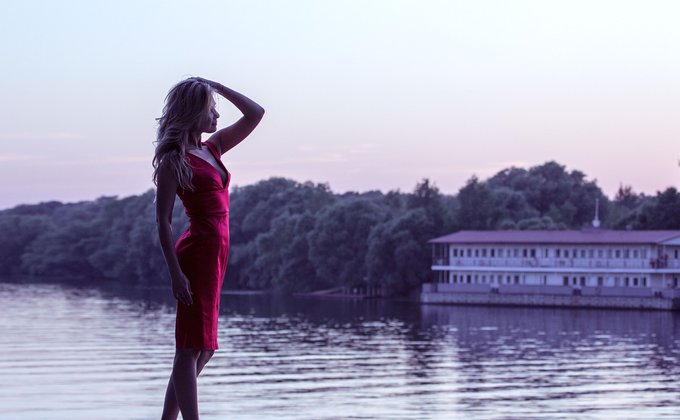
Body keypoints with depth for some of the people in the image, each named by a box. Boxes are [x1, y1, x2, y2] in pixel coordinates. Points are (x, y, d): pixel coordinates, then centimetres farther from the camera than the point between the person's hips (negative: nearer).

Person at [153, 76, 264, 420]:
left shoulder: (212, 148, 14)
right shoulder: (173, 160, -8)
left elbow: (255, 114, 19)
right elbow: (163, 221, -11)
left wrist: (217, 86, 11)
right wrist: (175, 272, -18)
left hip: (215, 255, 9)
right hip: (197, 253, -9)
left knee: (202, 348, 11)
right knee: (192, 347, -8)